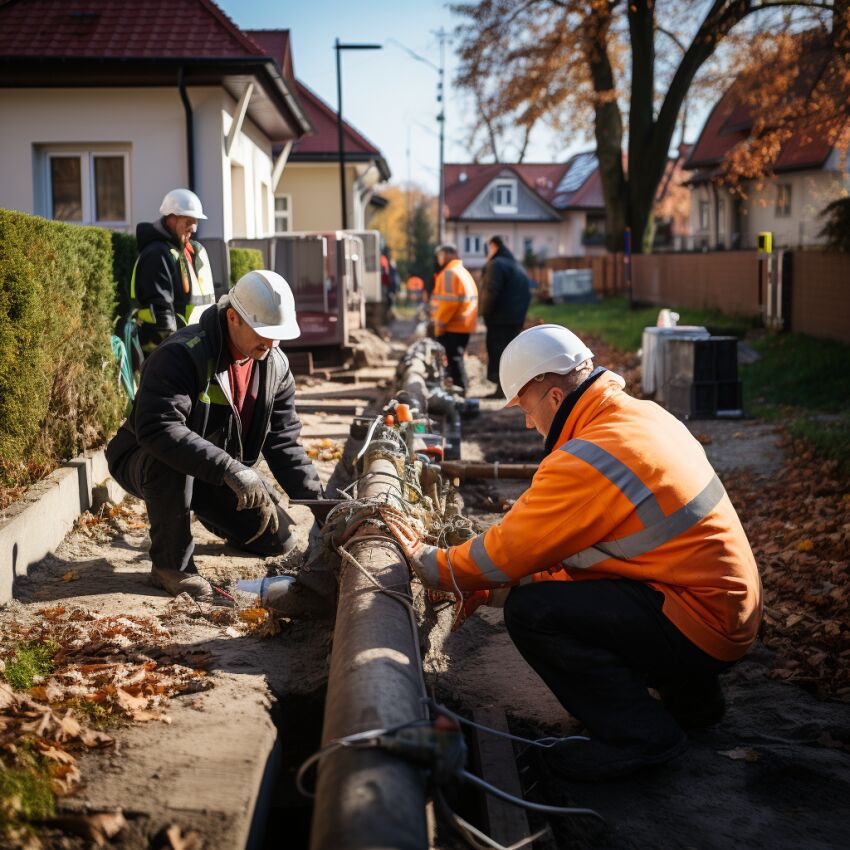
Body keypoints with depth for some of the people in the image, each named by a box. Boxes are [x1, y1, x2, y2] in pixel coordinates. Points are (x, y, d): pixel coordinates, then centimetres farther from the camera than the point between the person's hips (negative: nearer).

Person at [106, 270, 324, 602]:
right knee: (169, 458, -41)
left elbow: (284, 441, 0)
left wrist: (318, 502, -10)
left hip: (218, 476, 7)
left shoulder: (276, 365, -5)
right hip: (145, 461, -6)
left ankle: (206, 513, 30)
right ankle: (170, 564, -21)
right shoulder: (181, 355, -29)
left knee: (277, 539, -1)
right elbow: (157, 428, -42)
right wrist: (229, 469, -49)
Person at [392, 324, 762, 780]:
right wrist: (481, 587, 15)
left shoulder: (587, 462, -22)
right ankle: (690, 696, 22)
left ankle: (640, 732, -5)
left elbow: (509, 550, -14)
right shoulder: (642, 414, 8)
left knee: (529, 609, -16)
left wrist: (428, 563, 4)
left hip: (698, 625, -10)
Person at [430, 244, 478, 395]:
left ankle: (458, 389, -9)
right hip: (465, 325, 10)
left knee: (452, 359, -8)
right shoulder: (464, 272, 20)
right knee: (456, 358, 16)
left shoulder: (449, 273, -11)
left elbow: (449, 301, -21)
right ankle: (461, 390, 18)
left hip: (452, 327, -10)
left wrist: (439, 324, -16)